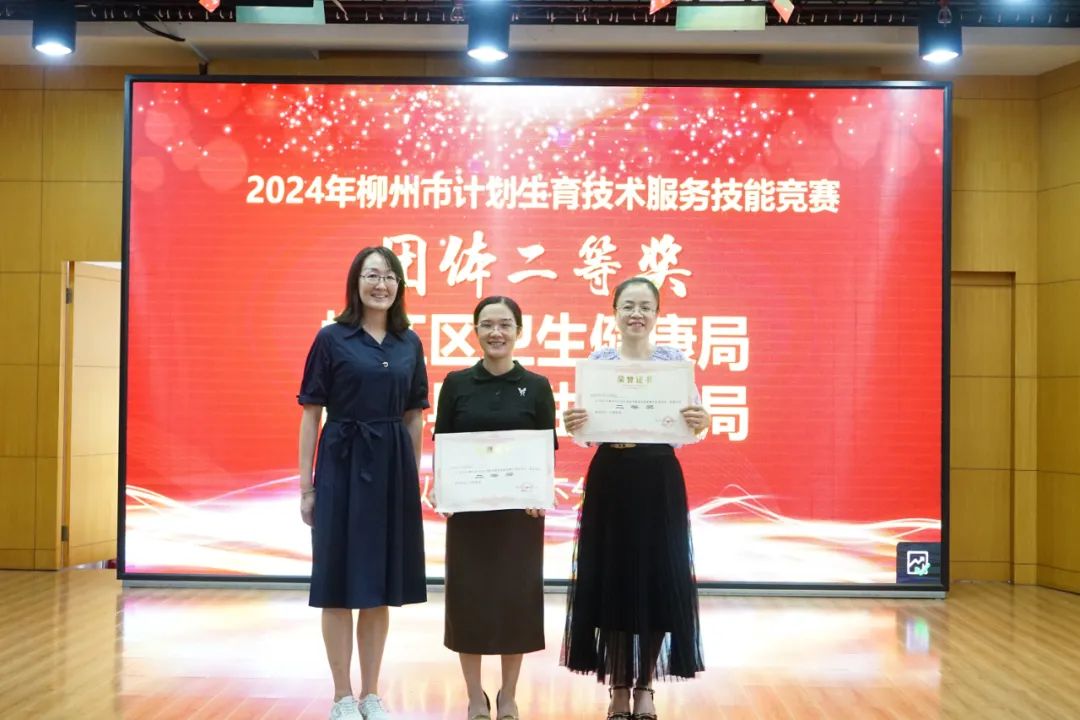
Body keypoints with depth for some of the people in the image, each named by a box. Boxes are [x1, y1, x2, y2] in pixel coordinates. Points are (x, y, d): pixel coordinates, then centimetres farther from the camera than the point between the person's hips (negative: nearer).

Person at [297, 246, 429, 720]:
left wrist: (414, 476, 9)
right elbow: (311, 414, -3)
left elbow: (415, 416, 12)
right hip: (342, 464, -4)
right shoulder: (332, 338, -3)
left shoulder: (409, 343, 8)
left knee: (381, 586, 9)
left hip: (393, 467, 4)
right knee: (340, 584, 2)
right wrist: (306, 484, -6)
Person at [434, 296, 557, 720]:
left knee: (515, 595, 5)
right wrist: (439, 489, -13)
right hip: (467, 508, 0)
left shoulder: (536, 386, 1)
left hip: (520, 509, 0)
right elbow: (442, 447, 3)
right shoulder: (456, 383, 2)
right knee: (468, 596, 3)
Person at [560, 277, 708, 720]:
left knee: (658, 581, 3)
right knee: (611, 580, 3)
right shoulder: (598, 361, 3)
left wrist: (699, 424, -20)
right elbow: (586, 431, 1)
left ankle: (645, 684, 20)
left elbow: (683, 431, 2)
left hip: (659, 480, 0)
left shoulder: (675, 359, 3)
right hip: (610, 479, 0)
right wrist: (573, 425, -21)